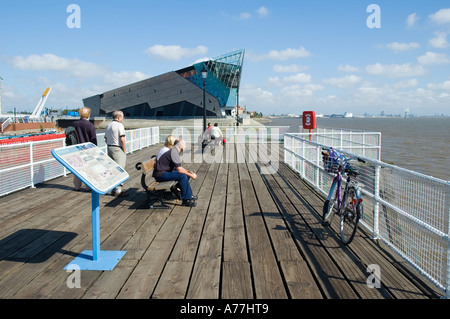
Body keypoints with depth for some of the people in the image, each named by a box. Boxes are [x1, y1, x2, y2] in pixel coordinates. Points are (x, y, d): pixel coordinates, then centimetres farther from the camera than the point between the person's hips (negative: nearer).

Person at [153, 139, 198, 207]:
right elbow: (179, 170, -24)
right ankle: (186, 200, -17)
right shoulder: (174, 153, -20)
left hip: (165, 171, 11)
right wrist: (191, 175, -14)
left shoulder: (175, 151, 12)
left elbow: (179, 167, 21)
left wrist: (188, 171, 7)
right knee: (182, 176, -24)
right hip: (160, 174, -11)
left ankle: (189, 196, 19)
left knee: (186, 174, 10)